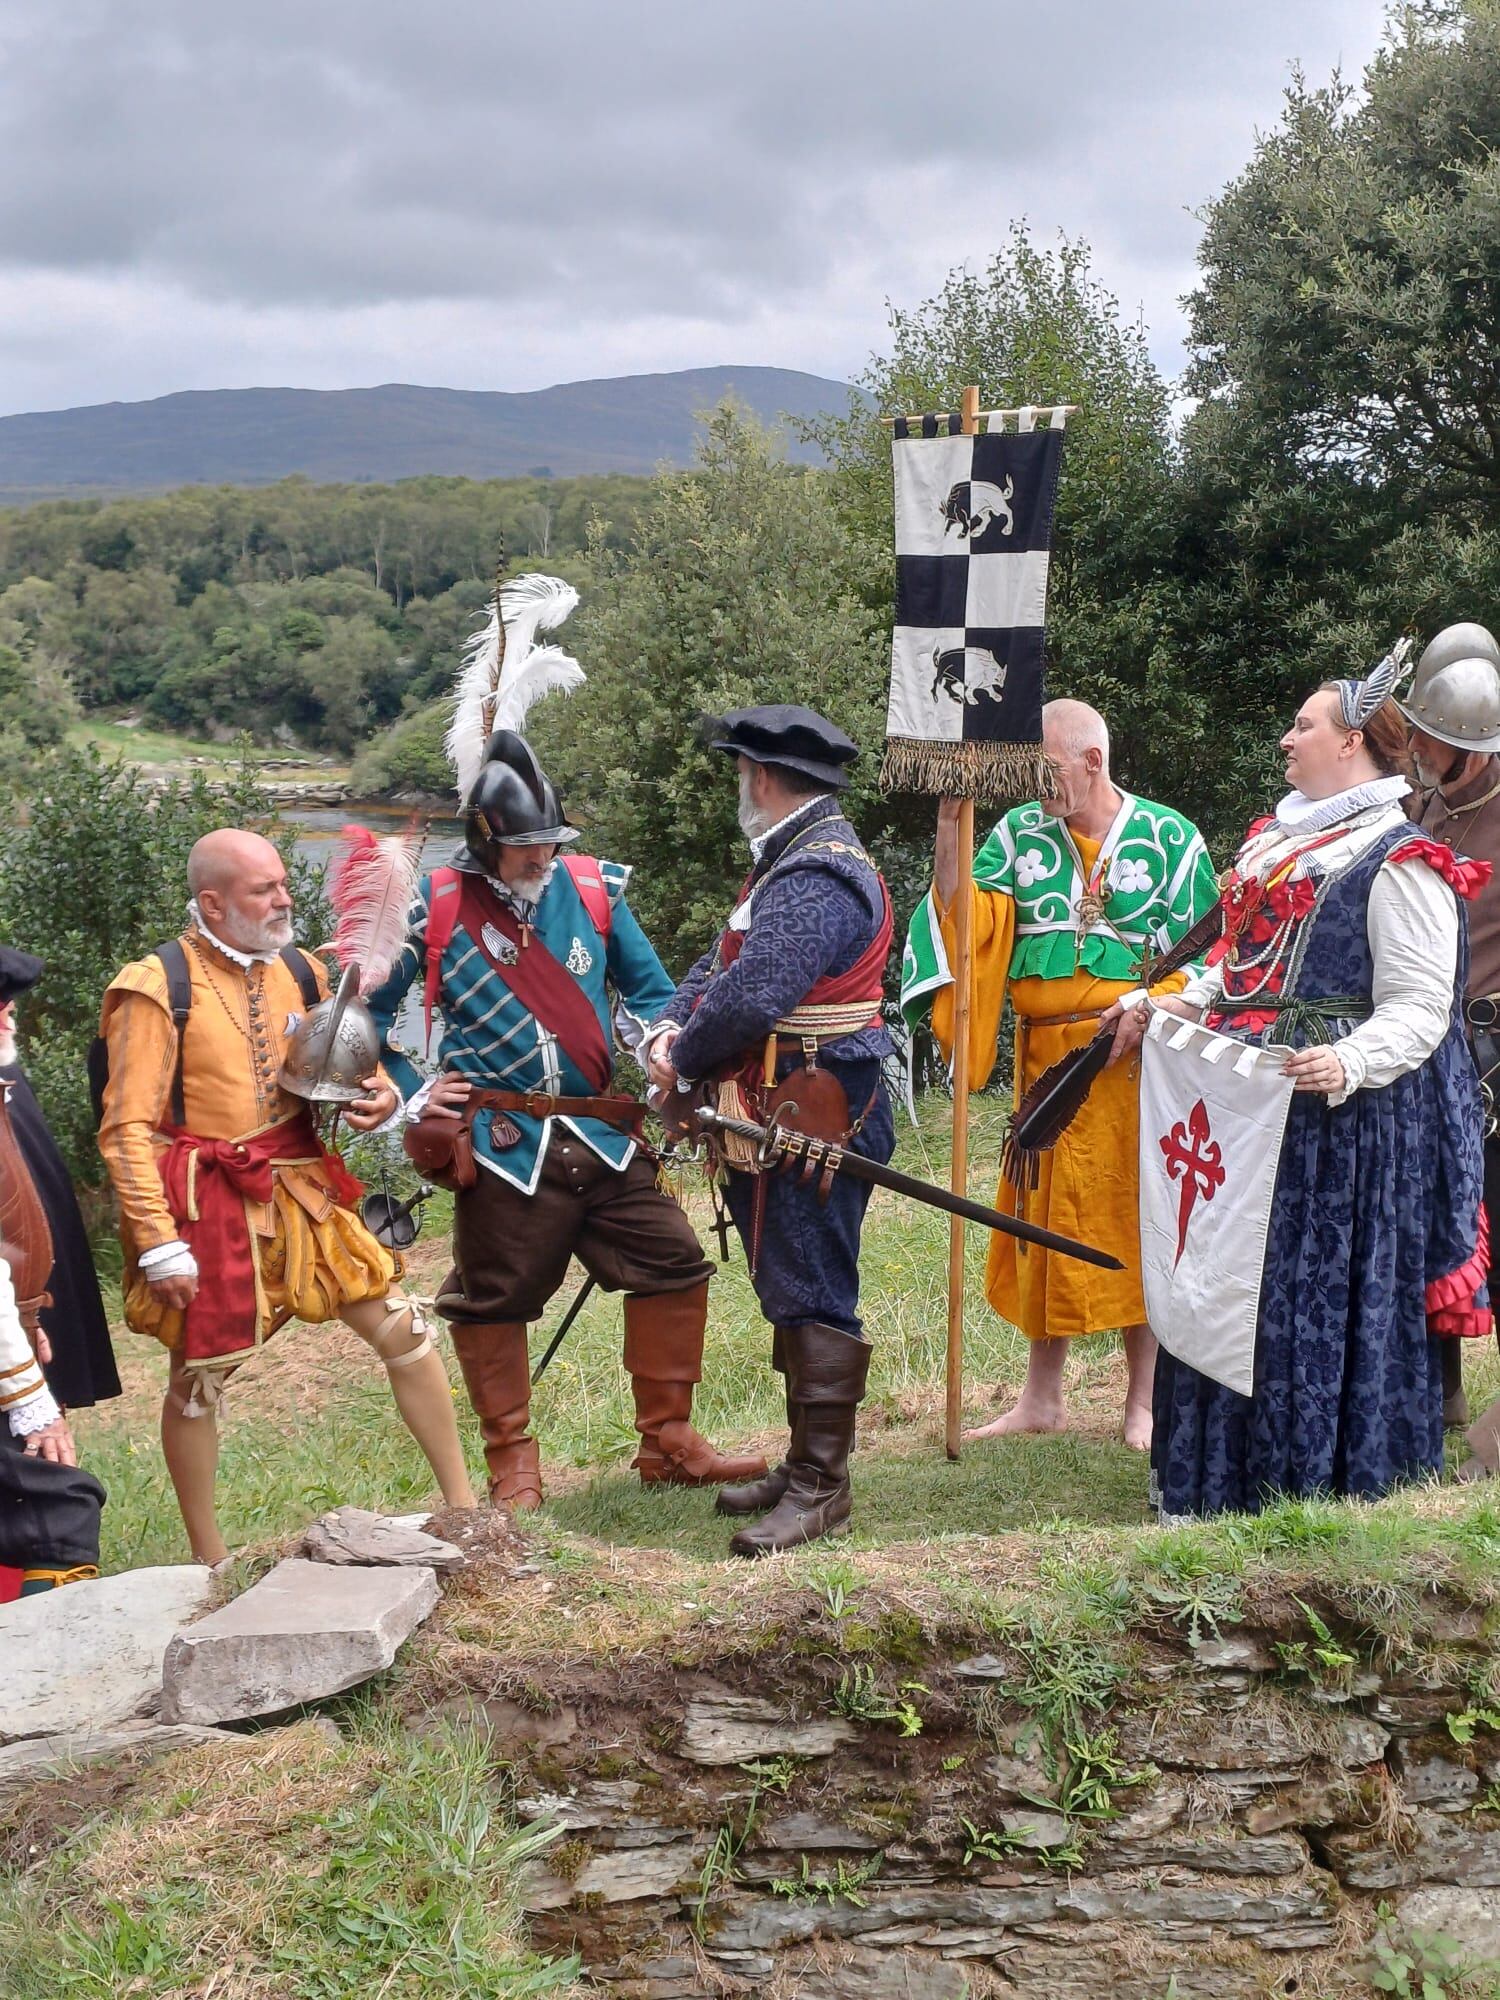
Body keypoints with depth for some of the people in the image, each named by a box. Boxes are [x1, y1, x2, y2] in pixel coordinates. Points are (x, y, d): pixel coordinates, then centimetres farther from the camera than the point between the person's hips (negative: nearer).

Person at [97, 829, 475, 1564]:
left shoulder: (299, 972, 6)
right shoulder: (157, 987, -12)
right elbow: (126, 1128, -13)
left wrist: (379, 1094, -1)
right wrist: (158, 1242, -18)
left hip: (299, 1192, 6)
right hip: (207, 1206, -5)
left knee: (401, 1330, 4)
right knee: (199, 1377, 6)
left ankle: (462, 1502, 17)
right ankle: (208, 1561, 23)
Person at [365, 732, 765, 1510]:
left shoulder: (593, 890, 5)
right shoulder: (436, 908, -3)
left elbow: (651, 990, 14)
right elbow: (365, 1011, 6)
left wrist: (642, 1036, -8)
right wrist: (413, 1094, -3)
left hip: (605, 1134, 3)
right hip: (502, 1146, -3)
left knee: (673, 1268, 3)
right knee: (494, 1300, 5)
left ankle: (668, 1443, 17)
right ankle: (512, 1464, 22)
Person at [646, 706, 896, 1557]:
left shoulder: (819, 880, -19)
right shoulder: (790, 866, 17)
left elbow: (750, 998, -27)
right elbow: (722, 963, 18)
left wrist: (684, 1062, -11)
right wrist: (670, 1027, -1)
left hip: (818, 1123, -11)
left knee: (811, 1300, -5)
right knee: (790, 1292, 16)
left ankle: (822, 1485, 3)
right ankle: (805, 1463, 27)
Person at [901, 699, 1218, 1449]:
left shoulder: (1169, 837, -1)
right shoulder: (1020, 832, 7)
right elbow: (966, 922, -4)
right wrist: (950, 829, -14)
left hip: (1133, 1059, -4)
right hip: (1044, 1061, 4)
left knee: (1133, 1221, 0)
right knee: (1044, 1219, 9)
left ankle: (1143, 1402, 12)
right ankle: (1041, 1397, 21)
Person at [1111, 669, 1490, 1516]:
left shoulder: (1399, 863, -11)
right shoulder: (1280, 841, 16)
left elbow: (1419, 1009, -17)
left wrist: (1348, 1063, -34)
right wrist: (1176, 1006, 11)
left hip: (1343, 1120, -9)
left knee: (1321, 1299, -4)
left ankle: (1323, 1483, 10)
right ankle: (1224, 1484, 26)